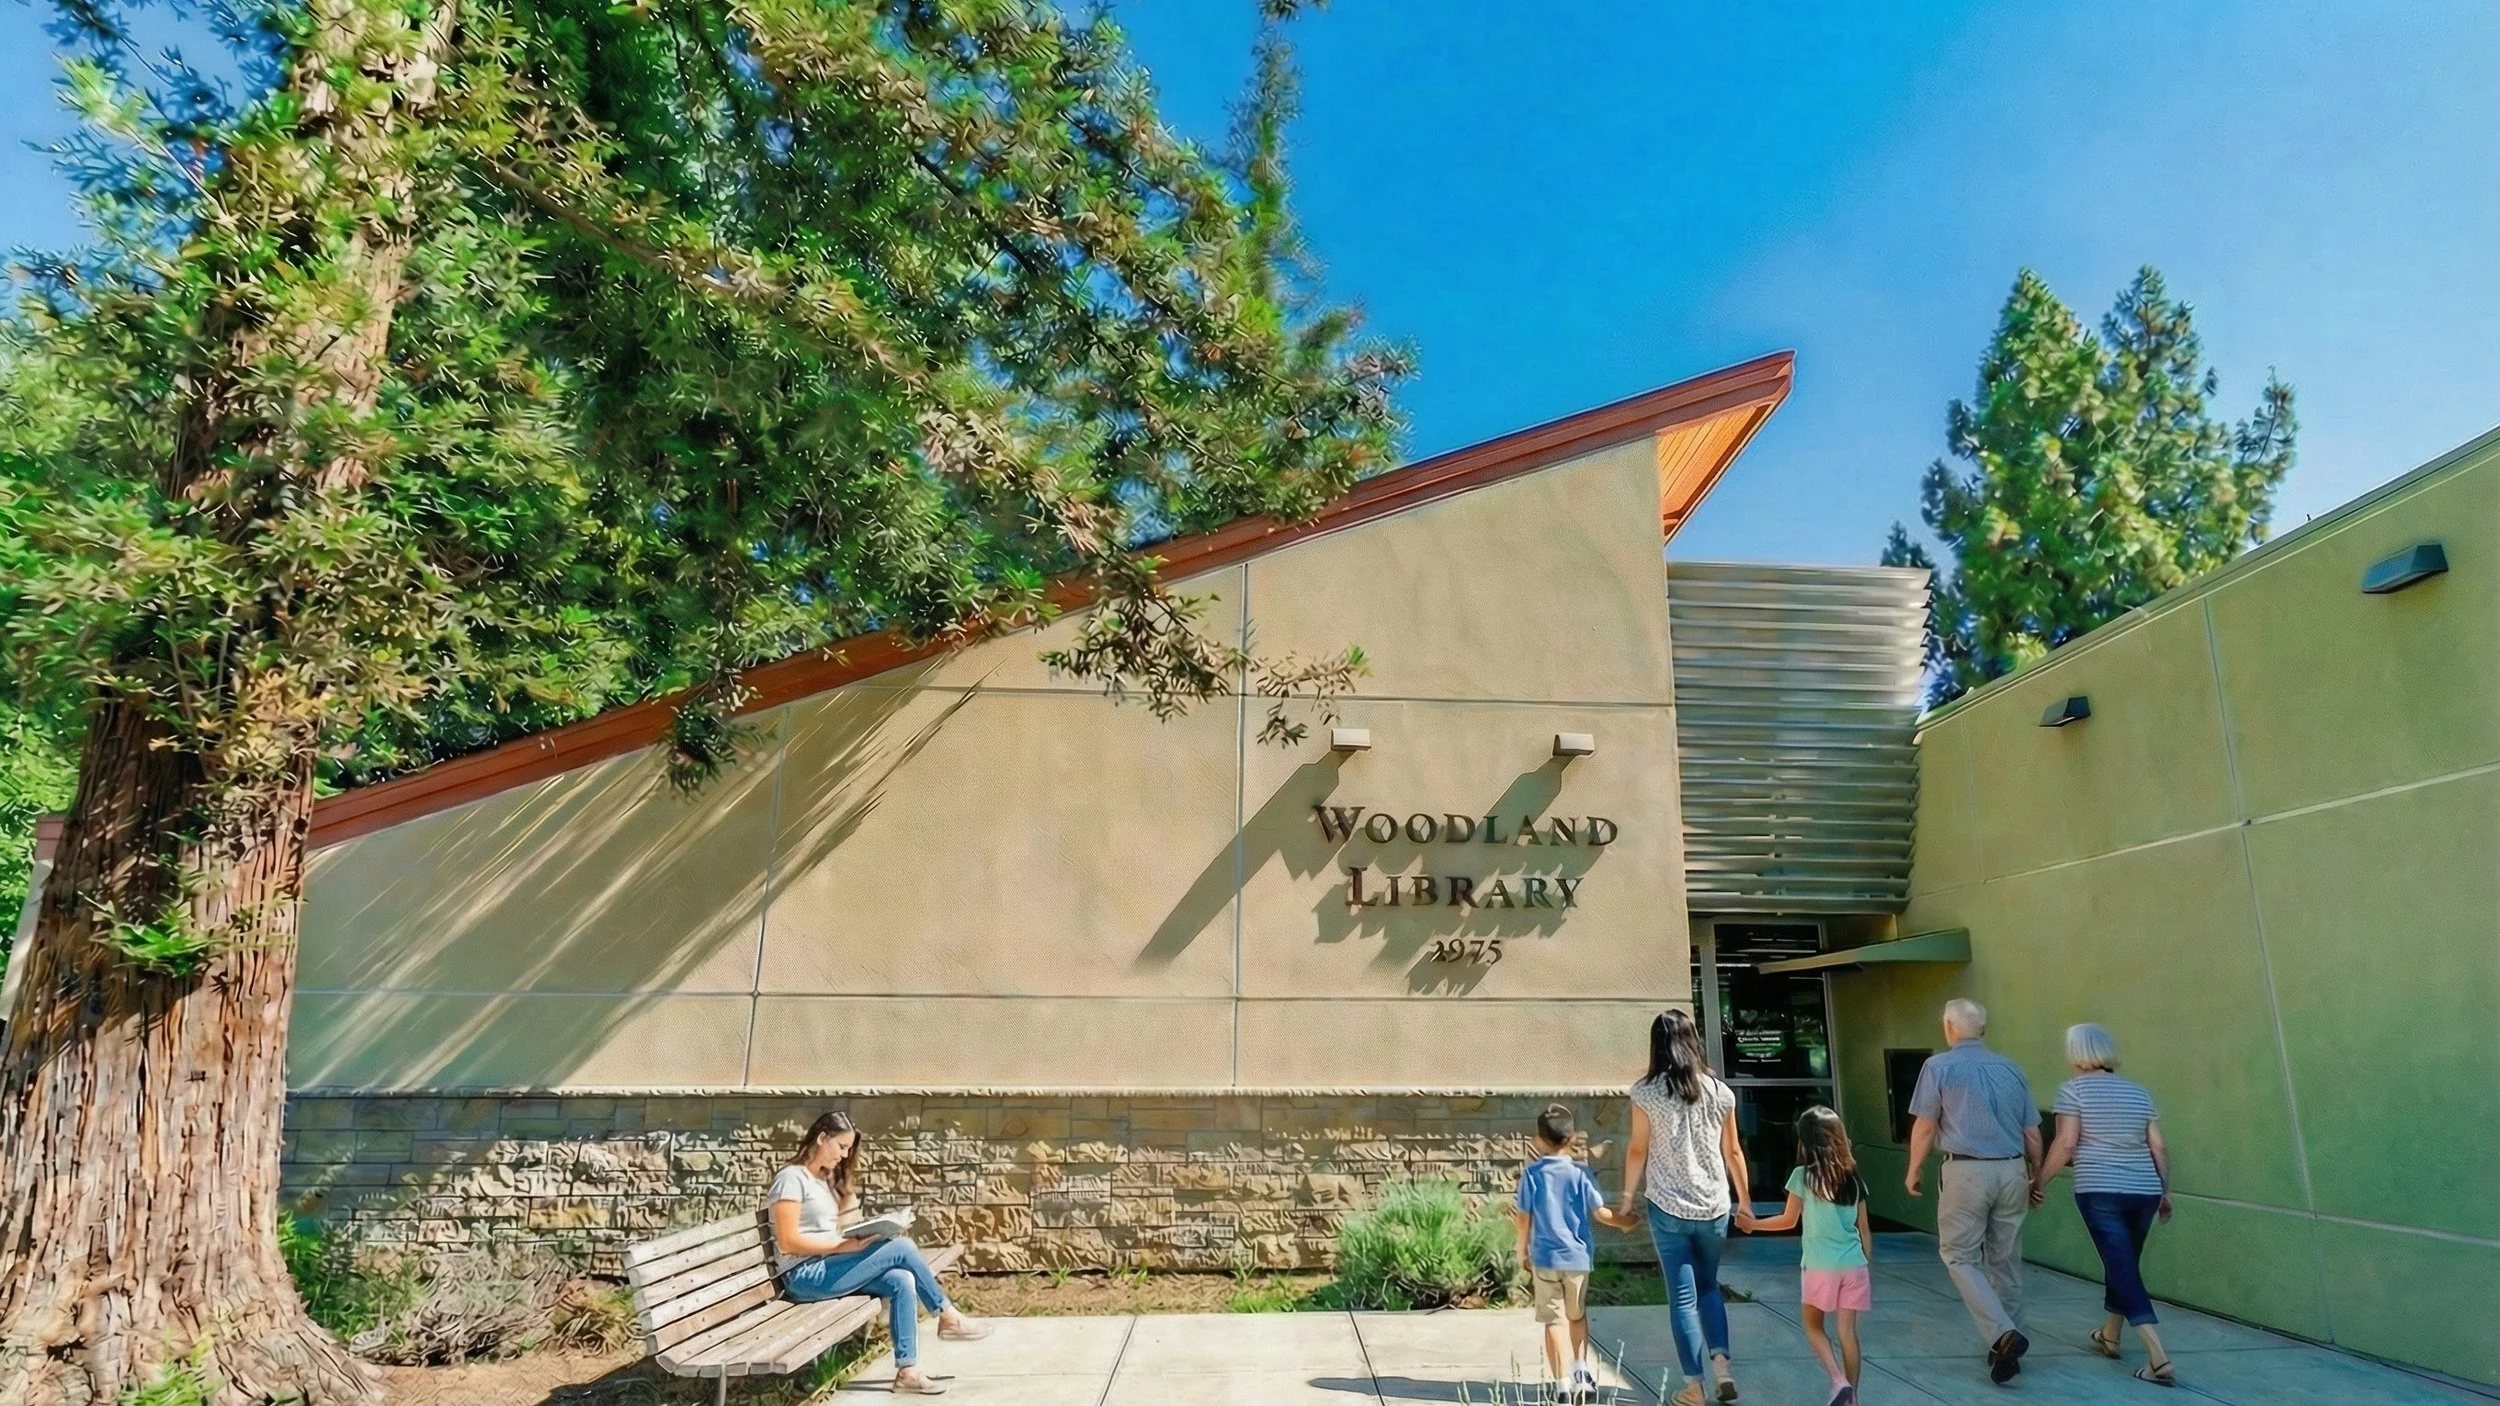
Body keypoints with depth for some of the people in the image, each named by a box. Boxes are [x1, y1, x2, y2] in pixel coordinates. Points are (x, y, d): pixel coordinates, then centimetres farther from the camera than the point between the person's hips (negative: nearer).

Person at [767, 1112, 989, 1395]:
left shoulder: (826, 1179, 19)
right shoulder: (792, 1178, -9)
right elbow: (788, 1242, -17)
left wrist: (857, 1238, -2)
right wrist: (844, 1246, -21)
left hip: (828, 1267, 8)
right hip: (806, 1277, -8)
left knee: (902, 1281, -18)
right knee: (901, 1247, -19)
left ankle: (907, 1370, -18)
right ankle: (948, 1317, -4)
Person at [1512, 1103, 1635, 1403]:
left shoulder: (1531, 1173, -7)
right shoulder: (1580, 1172, -6)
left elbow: (1524, 1218, -4)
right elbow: (1599, 1212, -2)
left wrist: (1522, 1251, 10)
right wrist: (1623, 1222, 18)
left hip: (1545, 1257, -1)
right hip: (1578, 1256, 1)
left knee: (1555, 1320, 4)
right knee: (1578, 1315, 22)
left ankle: (1562, 1384, 2)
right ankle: (1581, 1371, 17)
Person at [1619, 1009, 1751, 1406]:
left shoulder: (1646, 1092, -9)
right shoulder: (1720, 1091, -1)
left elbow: (1638, 1151, -6)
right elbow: (1733, 1151, 6)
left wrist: (1627, 1198, 5)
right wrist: (1744, 1199, 18)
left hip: (1668, 1209, -3)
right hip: (1714, 1208, 3)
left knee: (1683, 1295, 7)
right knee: (1708, 1285, 22)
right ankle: (1722, 1361, 8)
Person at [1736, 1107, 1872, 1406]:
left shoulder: (1803, 1175, -8)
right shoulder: (1853, 1179, 3)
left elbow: (1789, 1220, -1)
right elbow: (1864, 1228, 7)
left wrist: (1753, 1224, 12)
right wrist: (1869, 1267, 18)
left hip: (1820, 1266, -3)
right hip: (1854, 1266, 3)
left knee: (1813, 1325, 15)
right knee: (1848, 1332, 8)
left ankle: (1838, 1381, -2)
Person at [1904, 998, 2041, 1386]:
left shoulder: (1939, 1066, -3)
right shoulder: (2012, 1069, 10)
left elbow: (1924, 1126, -3)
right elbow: (2032, 1134, 13)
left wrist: (1914, 1170, 10)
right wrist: (2035, 1177, 26)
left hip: (1966, 1171, -5)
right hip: (2012, 1171, 5)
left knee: (1961, 1257, 3)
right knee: (2006, 1261, 14)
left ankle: (2002, 1335, -13)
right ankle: (2008, 1342, 21)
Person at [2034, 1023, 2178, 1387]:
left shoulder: (2073, 1089, -5)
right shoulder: (2138, 1092, 11)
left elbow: (2066, 1144, -11)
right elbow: (2159, 1148, 10)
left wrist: (2040, 1181, -2)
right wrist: (2165, 1192, 20)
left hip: (2100, 1191, -6)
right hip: (2144, 1192, 6)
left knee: (2122, 1269, -3)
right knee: (2124, 1264, 20)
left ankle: (2160, 1360, -12)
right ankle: (2109, 1337, 36)